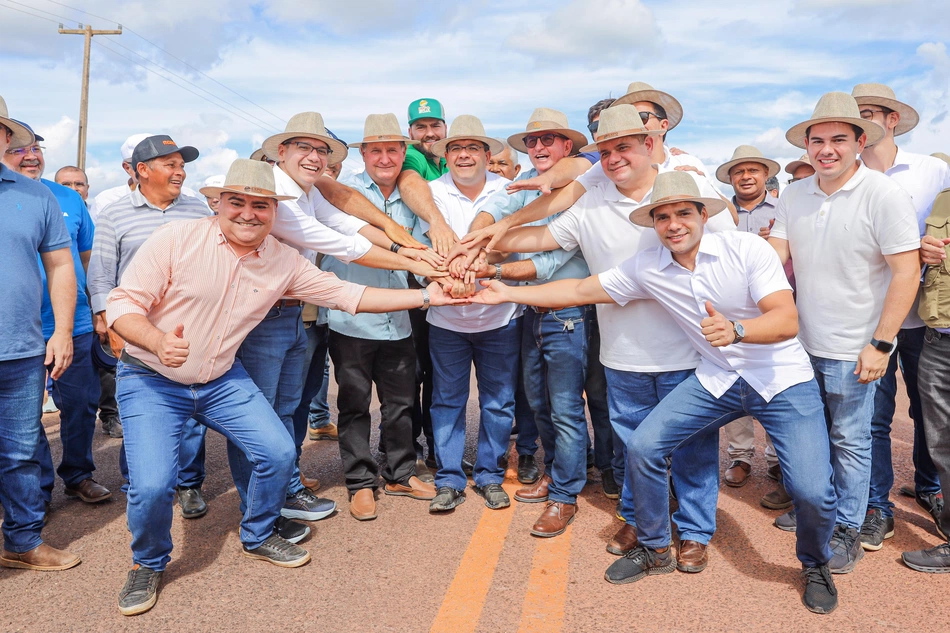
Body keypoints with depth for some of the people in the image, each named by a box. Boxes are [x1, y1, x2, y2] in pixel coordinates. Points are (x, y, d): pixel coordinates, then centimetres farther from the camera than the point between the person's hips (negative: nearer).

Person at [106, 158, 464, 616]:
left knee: (279, 453, -5)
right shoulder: (176, 240, -17)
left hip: (222, 380, 4)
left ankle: (257, 537, 27)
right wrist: (158, 342, -36)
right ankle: (148, 564, 18)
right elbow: (122, 304, -15)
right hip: (151, 380, -4)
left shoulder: (284, 262, -4)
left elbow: (347, 294, -2)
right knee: (152, 484, -18)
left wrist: (427, 296, -7)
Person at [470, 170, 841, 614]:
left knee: (811, 490, -18)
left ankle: (815, 565, 19)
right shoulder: (647, 268, -4)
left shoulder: (747, 249, -17)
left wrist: (736, 329, -44)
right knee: (642, 447, -10)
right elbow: (581, 290, 1)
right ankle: (655, 550, 16)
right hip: (717, 379, 4)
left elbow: (787, 321, -23)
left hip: (783, 378, -3)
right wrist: (507, 293, -2)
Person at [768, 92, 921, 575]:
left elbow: (906, 272, -14)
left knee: (850, 440, 7)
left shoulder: (883, 195, -13)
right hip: (803, 341, 5)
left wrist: (881, 344, -17)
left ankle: (847, 531, 24)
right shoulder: (794, 195, 2)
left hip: (852, 349, -5)